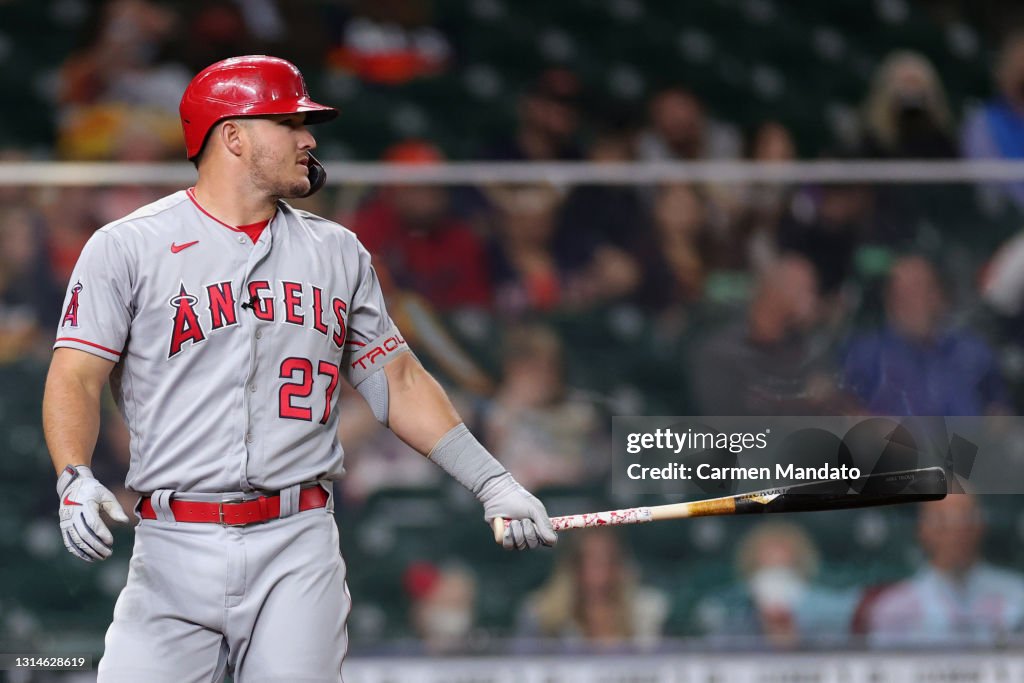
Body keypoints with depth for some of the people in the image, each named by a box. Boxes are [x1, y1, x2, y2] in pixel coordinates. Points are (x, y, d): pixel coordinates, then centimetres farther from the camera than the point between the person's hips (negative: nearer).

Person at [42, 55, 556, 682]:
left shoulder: (337, 252, 15)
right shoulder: (128, 247, 3)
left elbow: (397, 380, 18)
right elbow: (76, 378, -3)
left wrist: (491, 482, 9)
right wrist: (76, 482, -21)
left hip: (299, 552, 3)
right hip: (175, 552, -2)